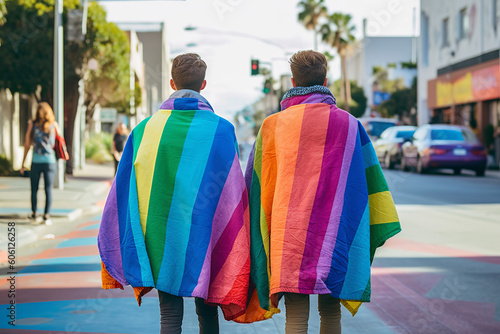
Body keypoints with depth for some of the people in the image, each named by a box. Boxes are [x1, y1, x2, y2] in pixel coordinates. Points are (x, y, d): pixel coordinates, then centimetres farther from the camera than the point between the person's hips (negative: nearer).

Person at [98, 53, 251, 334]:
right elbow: (232, 190, -5)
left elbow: (124, 188, 2)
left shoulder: (146, 128, 0)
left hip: (161, 237, 1)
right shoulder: (221, 129, -4)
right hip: (204, 234, 0)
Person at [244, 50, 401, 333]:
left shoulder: (273, 124, 0)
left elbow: (261, 185, 5)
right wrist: (376, 231, 12)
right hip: (334, 233, 1)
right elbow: (369, 179, 4)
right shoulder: (348, 124, 2)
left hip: (289, 233, -1)